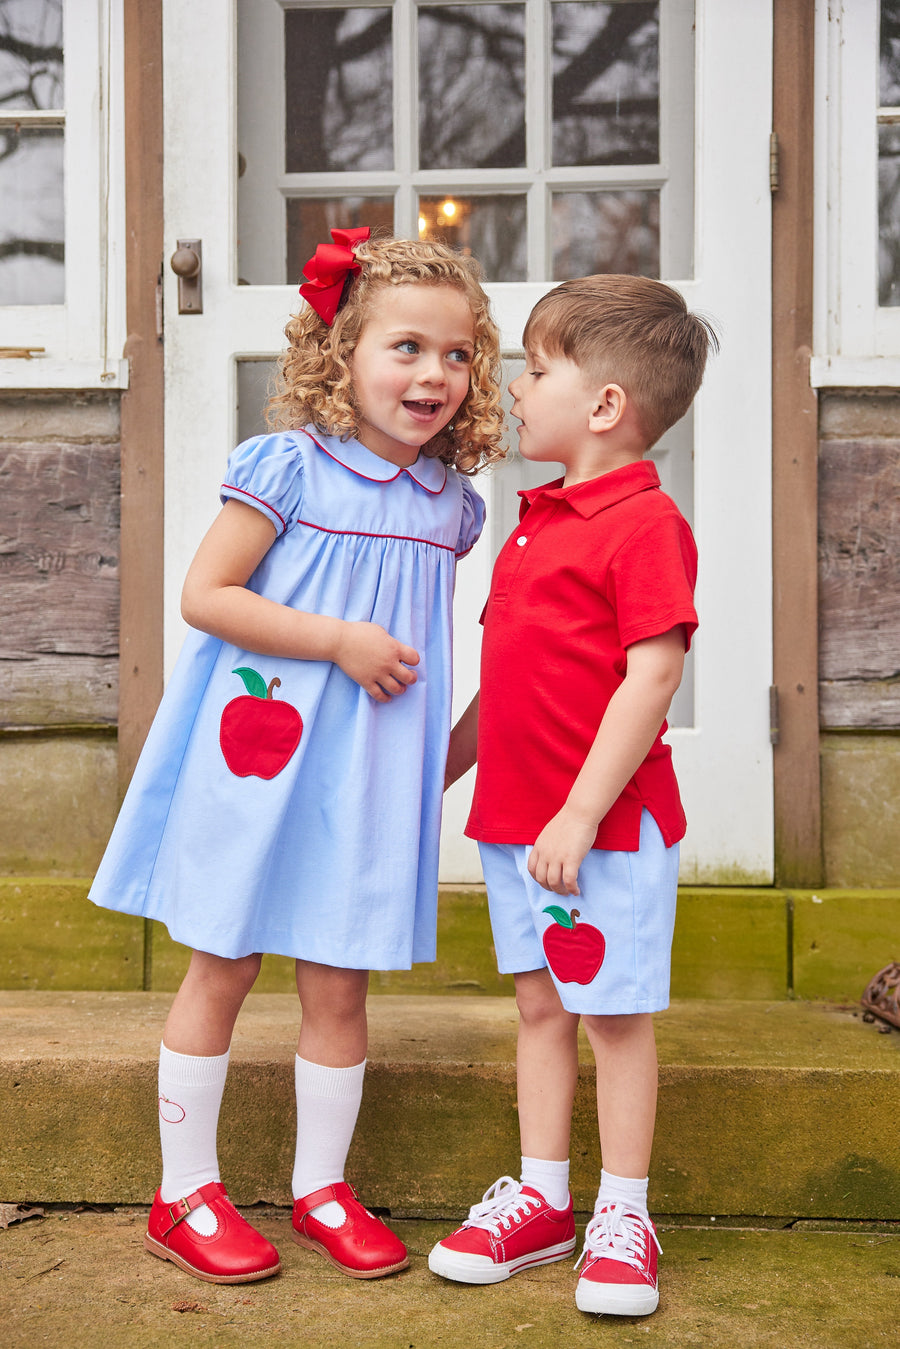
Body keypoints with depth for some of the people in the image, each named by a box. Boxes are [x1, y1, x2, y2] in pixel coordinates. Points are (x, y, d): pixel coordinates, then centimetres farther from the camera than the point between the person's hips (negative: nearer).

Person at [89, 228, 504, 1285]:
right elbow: (204, 595, -14)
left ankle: (322, 1189, 25)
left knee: (339, 984, 10)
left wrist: (447, 745, 15)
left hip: (368, 767, 5)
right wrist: (339, 640, -18)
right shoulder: (288, 467, -10)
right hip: (258, 756, -4)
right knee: (222, 969, 6)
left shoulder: (449, 501, 7)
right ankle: (184, 1195, 20)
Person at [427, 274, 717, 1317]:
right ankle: (541, 1198, 25)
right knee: (539, 1006, 14)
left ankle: (623, 1217, 16)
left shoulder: (645, 522, -14)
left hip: (606, 826, -8)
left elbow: (652, 676, -19)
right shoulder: (535, 521, 14)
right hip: (512, 818, 8)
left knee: (613, 1014, 3)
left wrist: (581, 813, -21)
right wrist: (438, 770, 21)